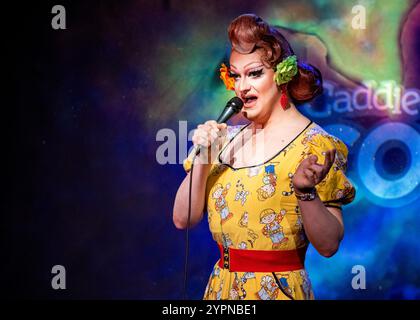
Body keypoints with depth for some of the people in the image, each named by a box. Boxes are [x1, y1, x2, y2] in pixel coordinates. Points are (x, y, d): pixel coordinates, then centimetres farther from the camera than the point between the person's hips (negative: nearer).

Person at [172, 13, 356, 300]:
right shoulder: (227, 139, 3)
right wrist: (202, 159, -11)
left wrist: (305, 191, -30)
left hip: (279, 289, -5)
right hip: (220, 287, 5)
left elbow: (329, 246, -15)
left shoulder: (315, 145, -12)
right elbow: (183, 219, 0)